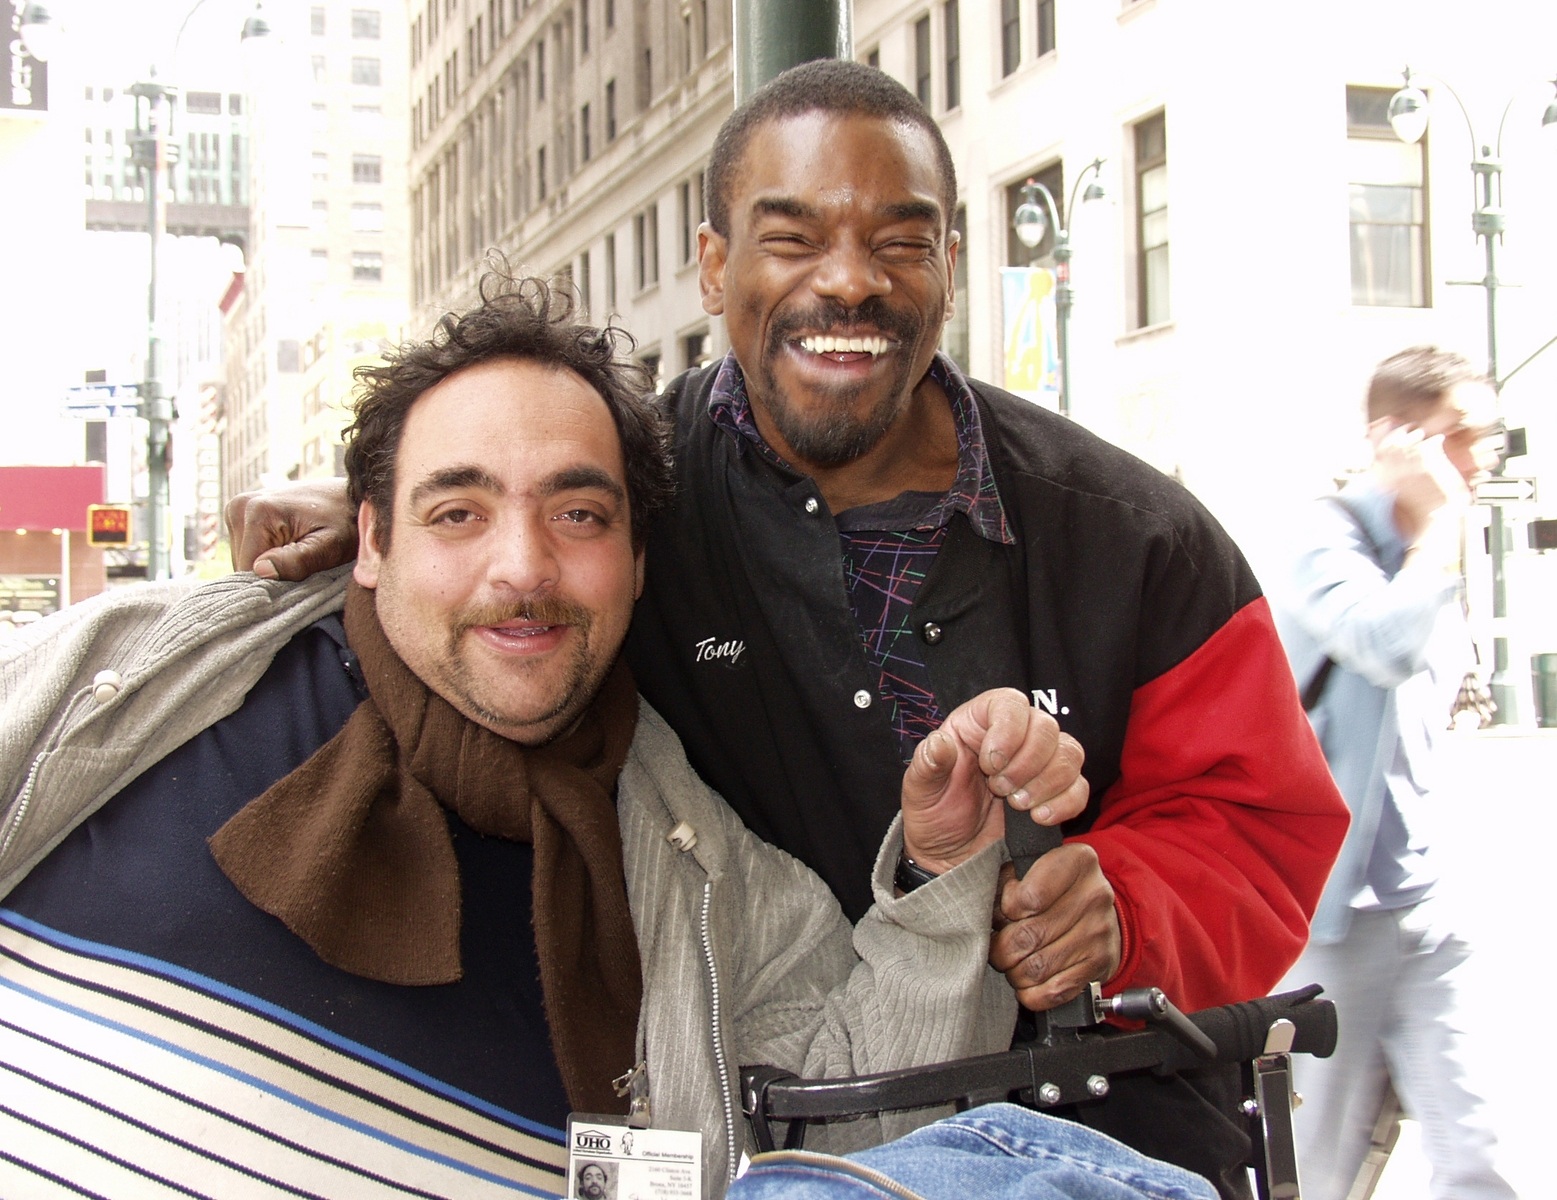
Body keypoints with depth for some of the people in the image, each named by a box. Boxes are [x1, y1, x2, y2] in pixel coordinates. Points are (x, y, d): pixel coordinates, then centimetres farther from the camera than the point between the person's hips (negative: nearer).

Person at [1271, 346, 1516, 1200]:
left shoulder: (1430, 553, 15)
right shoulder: (1330, 540, -8)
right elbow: (1392, 644, -29)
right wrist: (1443, 518, -15)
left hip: (1424, 910, 7)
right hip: (1333, 911, -7)